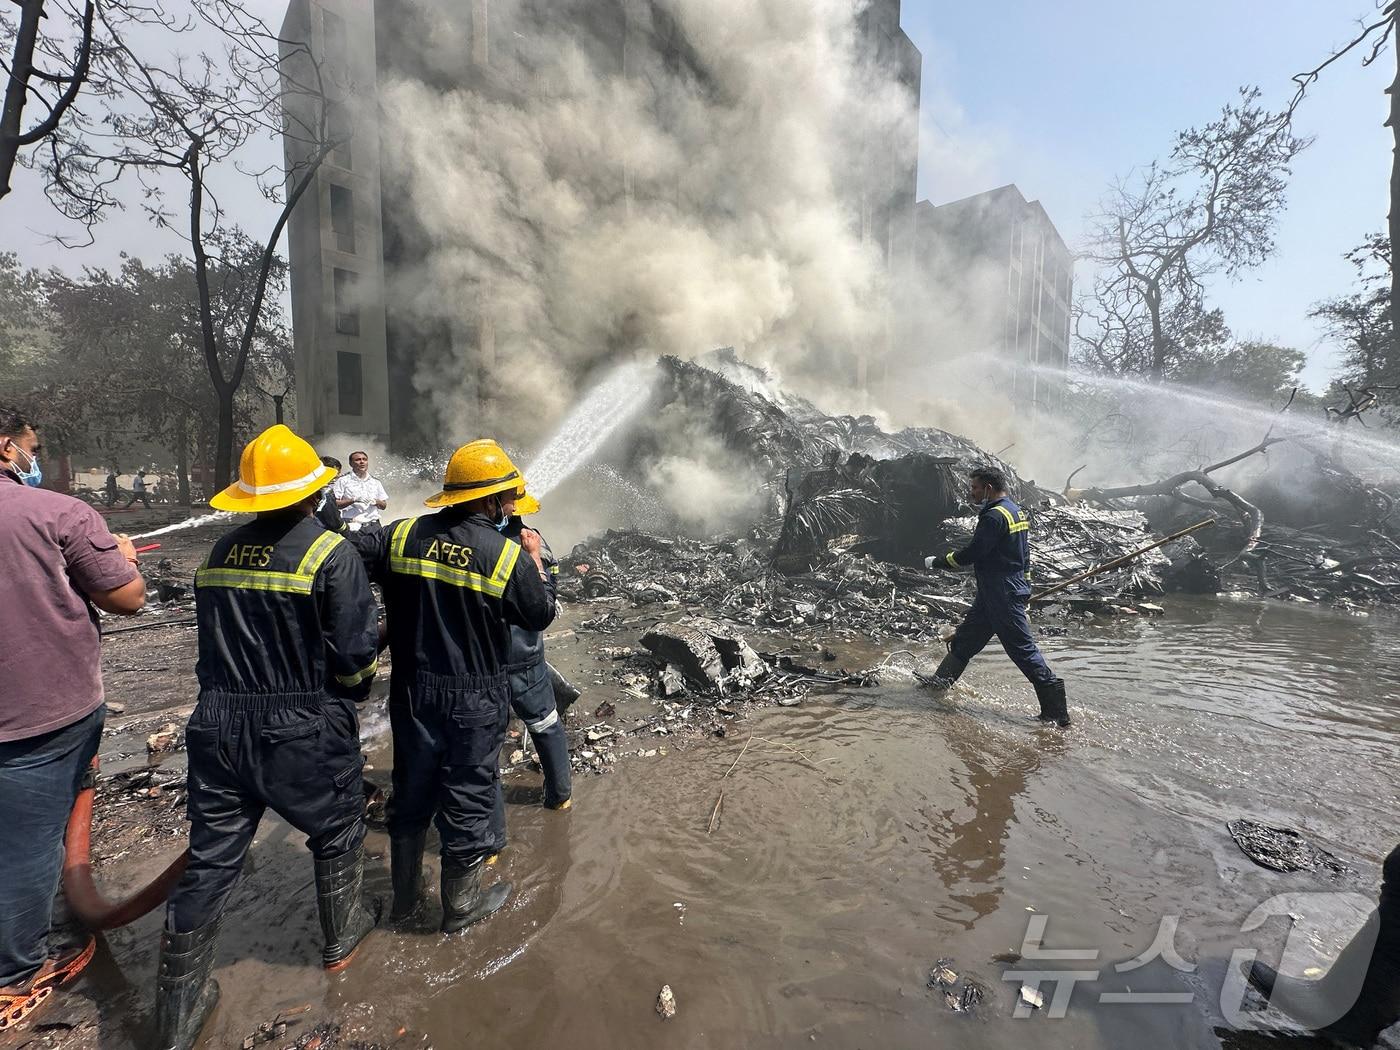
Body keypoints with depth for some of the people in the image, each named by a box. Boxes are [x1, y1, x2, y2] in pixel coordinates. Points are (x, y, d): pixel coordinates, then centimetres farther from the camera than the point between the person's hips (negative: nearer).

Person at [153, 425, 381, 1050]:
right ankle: (341, 939, 42)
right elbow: (354, 654, -17)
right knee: (336, 833, 20)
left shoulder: (221, 552, 2)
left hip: (217, 726, 5)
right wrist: (350, 692, 5)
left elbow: (213, 639, 12)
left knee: (210, 862, 16)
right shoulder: (333, 555, -16)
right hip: (305, 733, -5)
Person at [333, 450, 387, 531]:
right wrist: (353, 500, -11)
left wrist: (375, 501, 0)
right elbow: (335, 503, 1)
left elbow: (384, 505, 20)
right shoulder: (343, 480, 10)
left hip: (373, 523, 3)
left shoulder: (375, 481, 21)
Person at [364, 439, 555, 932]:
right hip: (473, 701, -4)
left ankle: (405, 894, 44)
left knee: (412, 791, 23)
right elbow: (540, 616, -6)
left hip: (411, 692, 4)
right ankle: (460, 906, 35)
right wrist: (535, 560, 6)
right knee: (468, 798, 15)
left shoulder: (400, 536, -9)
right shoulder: (509, 556, -19)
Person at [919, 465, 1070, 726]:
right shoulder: (1017, 511, 13)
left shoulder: (995, 516, -19)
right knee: (964, 639, 17)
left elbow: (971, 554, -20)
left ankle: (1056, 712, 2)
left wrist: (936, 562, -7)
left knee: (1023, 649, -5)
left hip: (1002, 595, -11)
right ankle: (939, 683, 29)